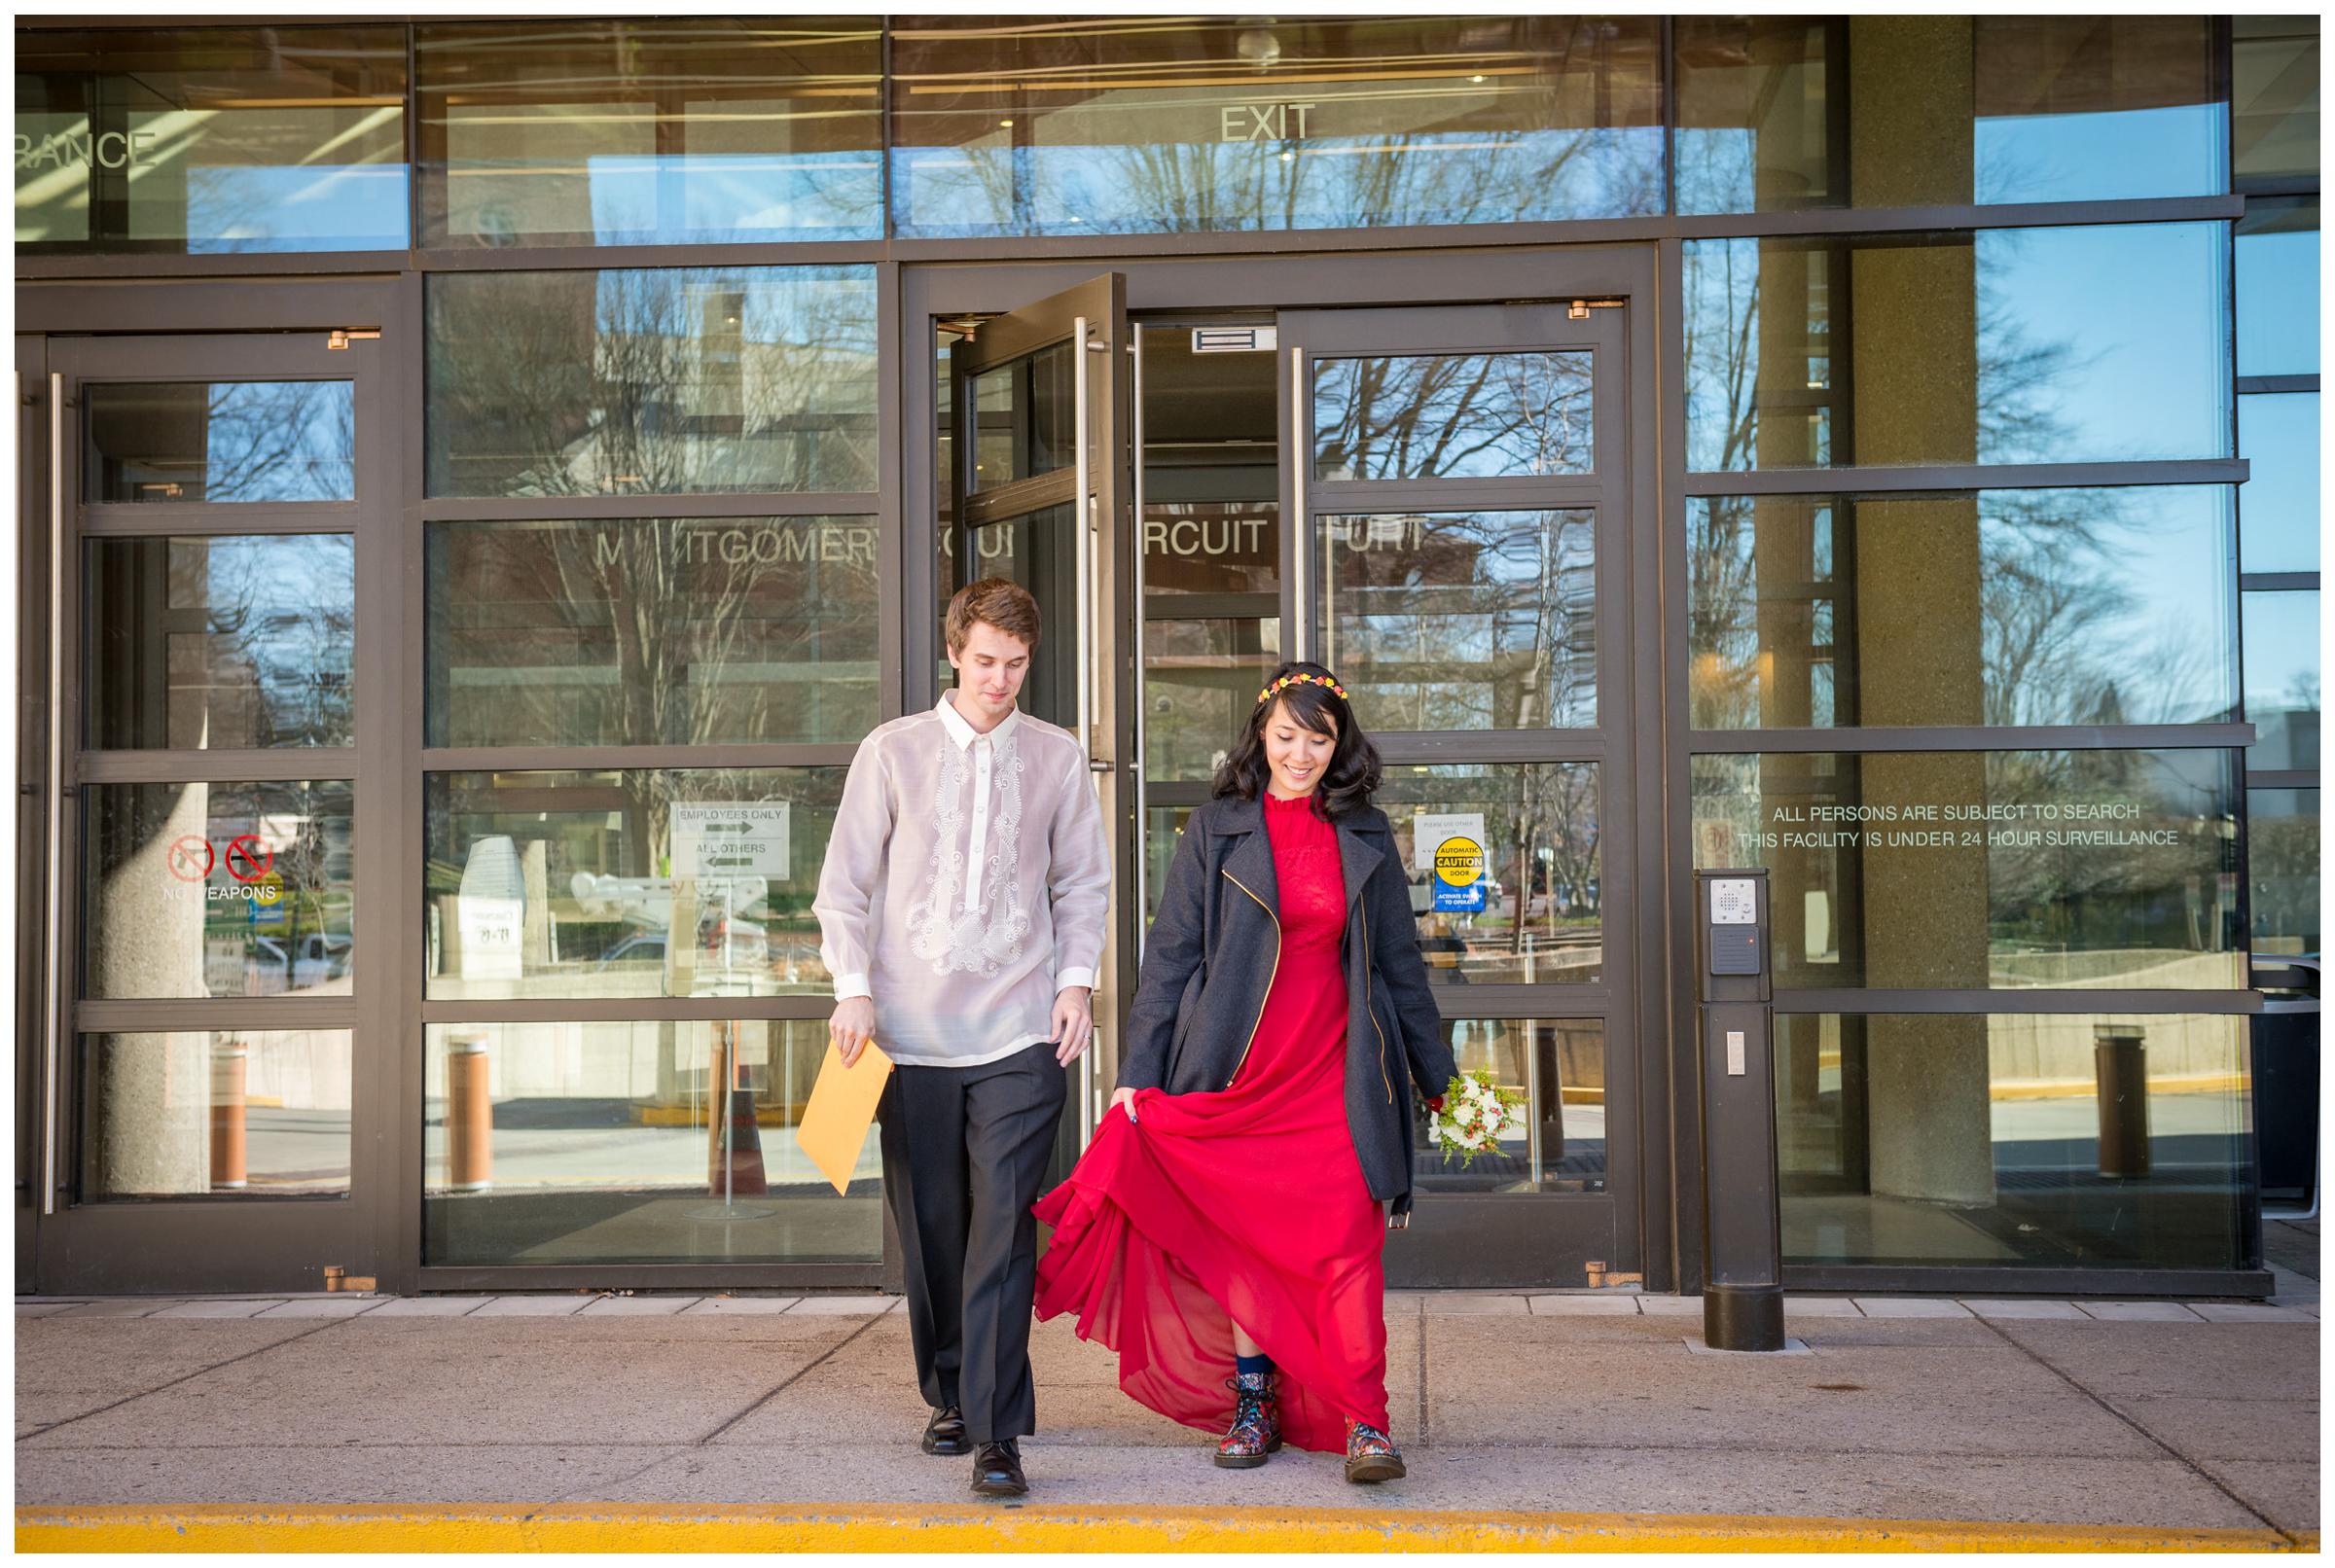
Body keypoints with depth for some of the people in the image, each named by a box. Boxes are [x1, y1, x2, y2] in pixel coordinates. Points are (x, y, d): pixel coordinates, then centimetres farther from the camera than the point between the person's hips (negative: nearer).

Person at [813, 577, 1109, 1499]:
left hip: (1020, 1038, -1)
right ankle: (950, 1397, 28)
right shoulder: (894, 752, 4)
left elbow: (1083, 883, 14)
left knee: (1004, 1229, -9)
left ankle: (996, 1434, -6)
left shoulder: (1058, 757, 7)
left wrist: (1074, 984, 2)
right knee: (930, 1230, 9)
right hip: (912, 1036, 1)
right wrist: (855, 990, -5)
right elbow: (845, 886, 6)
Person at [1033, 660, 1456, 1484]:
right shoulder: (1214, 831, 5)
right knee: (1245, 1242, 5)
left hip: (1337, 1073, 0)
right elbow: (1170, 954, 4)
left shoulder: (1365, 838, 10)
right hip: (1238, 1069, 0)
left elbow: (1399, 961, 16)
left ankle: (1362, 1422, -6)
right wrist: (1138, 1070, -1)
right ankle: (1253, 1405, 17)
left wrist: (1436, 1073, 19)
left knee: (1347, 1244, -8)